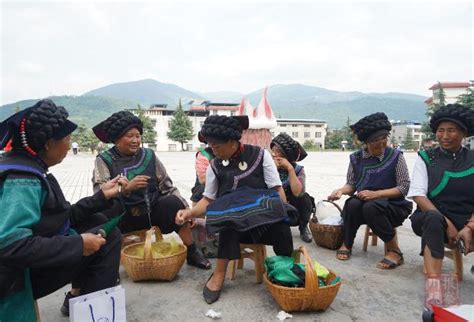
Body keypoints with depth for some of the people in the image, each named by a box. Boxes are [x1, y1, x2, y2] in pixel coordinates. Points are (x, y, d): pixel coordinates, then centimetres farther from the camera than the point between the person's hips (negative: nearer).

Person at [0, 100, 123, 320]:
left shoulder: (30, 168, 5)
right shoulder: (22, 180, -24)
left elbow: (63, 217, 8)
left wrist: (101, 196, 8)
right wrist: (78, 244, -29)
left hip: (32, 261, 9)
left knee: (96, 221, 13)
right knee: (108, 236, -14)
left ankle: (77, 297, 17)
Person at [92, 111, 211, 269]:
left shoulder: (149, 156, 6)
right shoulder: (104, 160, 0)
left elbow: (167, 186, 3)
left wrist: (186, 208, -7)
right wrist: (127, 187, -32)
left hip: (151, 215, 2)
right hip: (124, 220, -2)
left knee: (174, 203, -22)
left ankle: (192, 254, -6)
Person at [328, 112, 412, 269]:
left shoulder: (395, 156, -6)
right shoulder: (356, 158, 2)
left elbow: (404, 187, -9)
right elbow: (351, 185, 7)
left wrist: (376, 194, -22)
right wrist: (341, 190, -16)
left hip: (392, 206, -2)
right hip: (363, 204, 3)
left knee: (371, 207, -35)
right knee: (352, 204, -31)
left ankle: (393, 250, -13)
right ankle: (346, 244, -5)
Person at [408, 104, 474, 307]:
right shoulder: (425, 158, 5)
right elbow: (418, 195, -4)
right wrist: (447, 224, -14)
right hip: (431, 216, -1)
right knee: (433, 219, -35)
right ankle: (433, 285, -41)